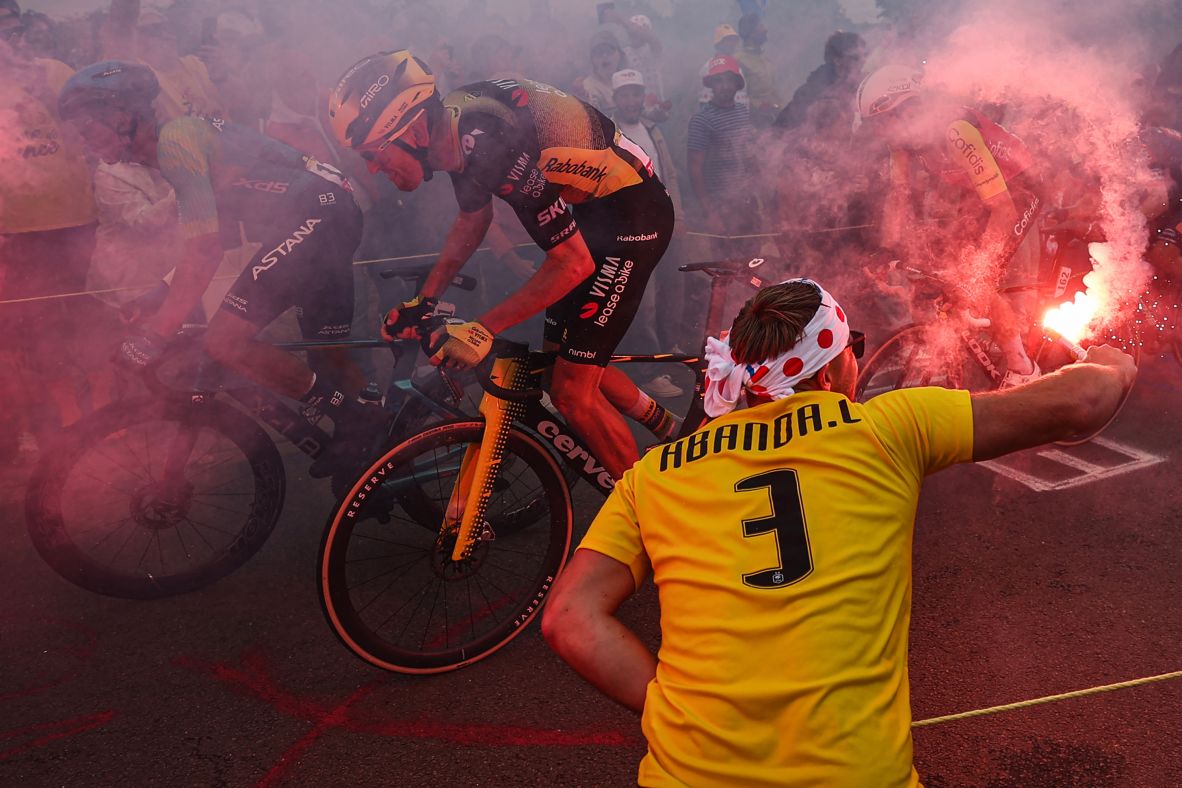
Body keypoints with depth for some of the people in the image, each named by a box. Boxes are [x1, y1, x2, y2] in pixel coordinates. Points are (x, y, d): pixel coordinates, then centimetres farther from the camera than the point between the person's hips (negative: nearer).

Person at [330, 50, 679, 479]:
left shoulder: (494, 147, -32)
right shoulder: (455, 120, -4)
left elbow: (573, 263, -28)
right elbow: (473, 218, 15)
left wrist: (481, 330, -23)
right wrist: (423, 301, 12)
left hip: (633, 214, -9)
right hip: (590, 211, 9)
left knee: (571, 390, -10)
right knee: (563, 362, 15)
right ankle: (673, 433, 32)